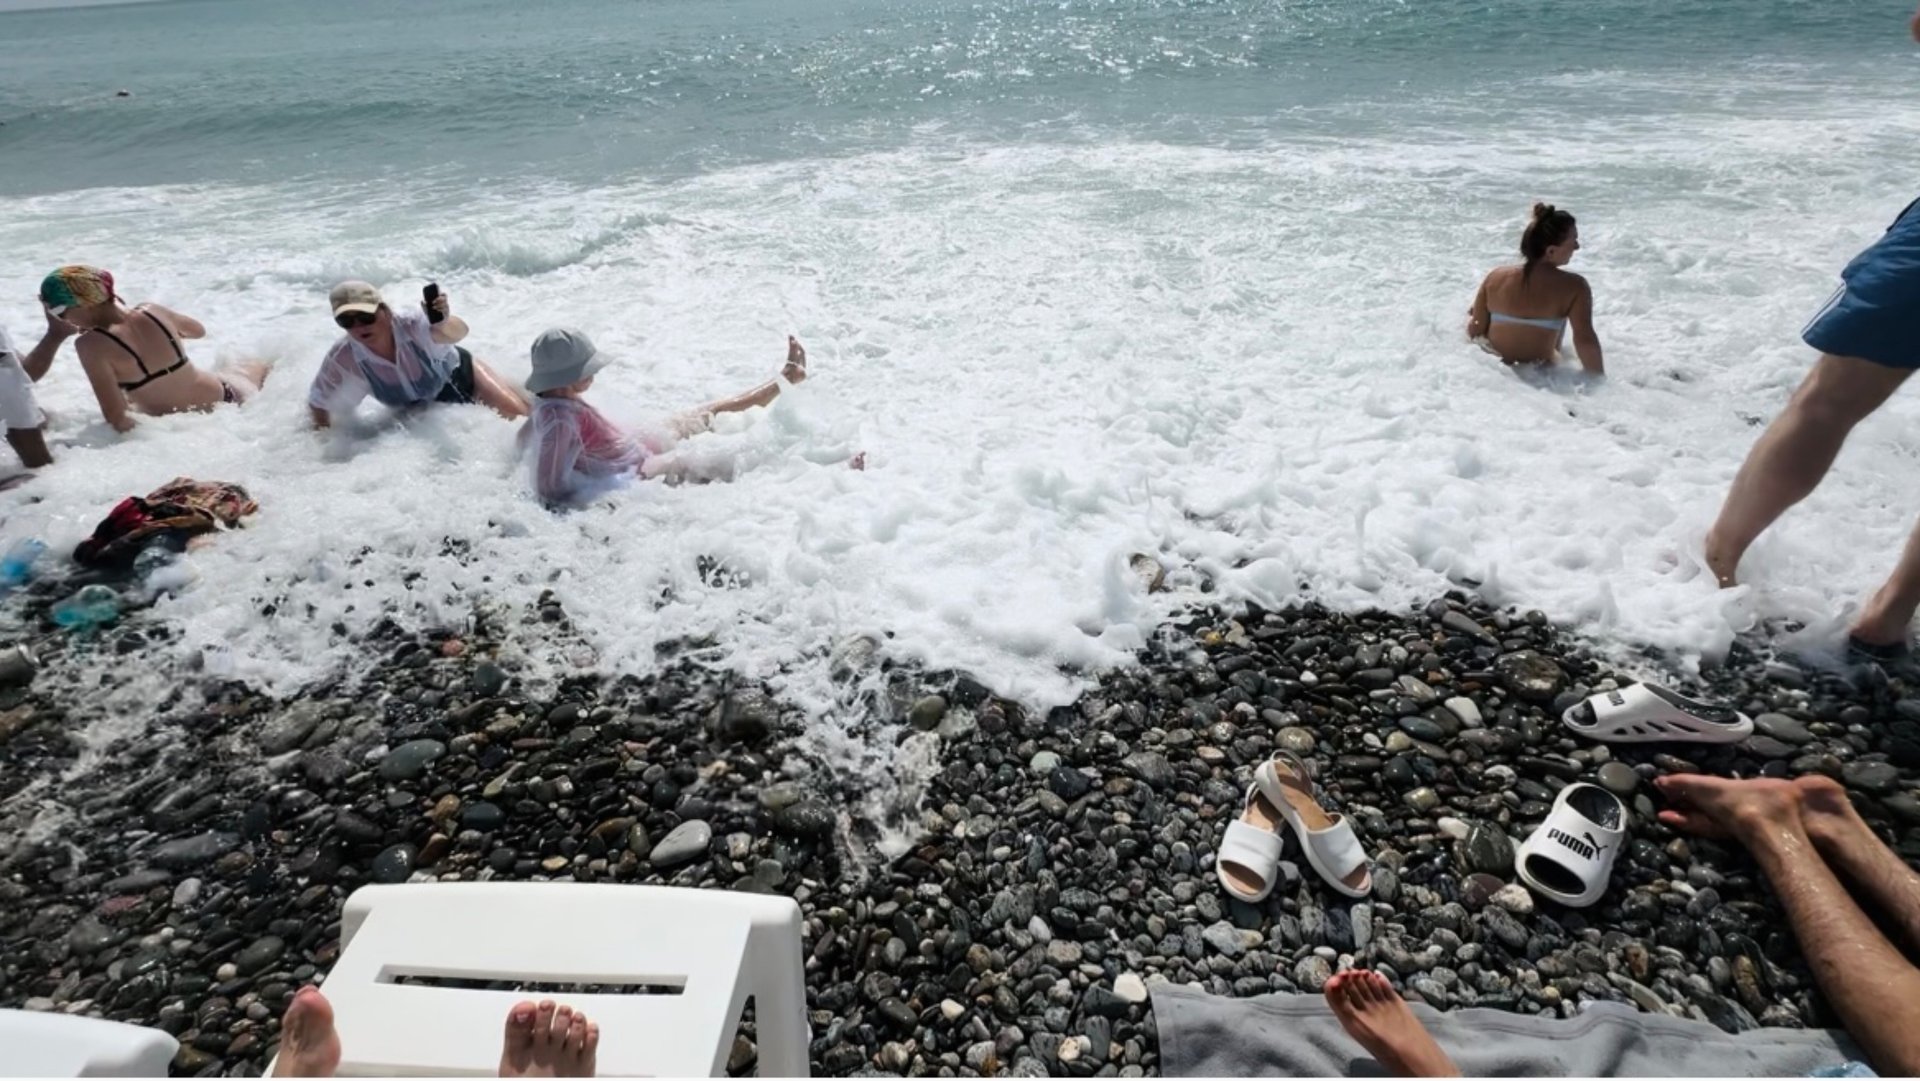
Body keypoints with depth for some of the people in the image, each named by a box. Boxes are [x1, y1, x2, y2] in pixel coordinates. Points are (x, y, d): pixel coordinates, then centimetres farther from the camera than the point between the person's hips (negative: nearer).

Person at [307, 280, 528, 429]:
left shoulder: (411, 323, -37)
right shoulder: (343, 359, -28)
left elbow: (458, 333, -60)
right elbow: (318, 402, -11)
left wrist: (443, 323, -81)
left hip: (457, 373, -3)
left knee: (520, 414, -10)